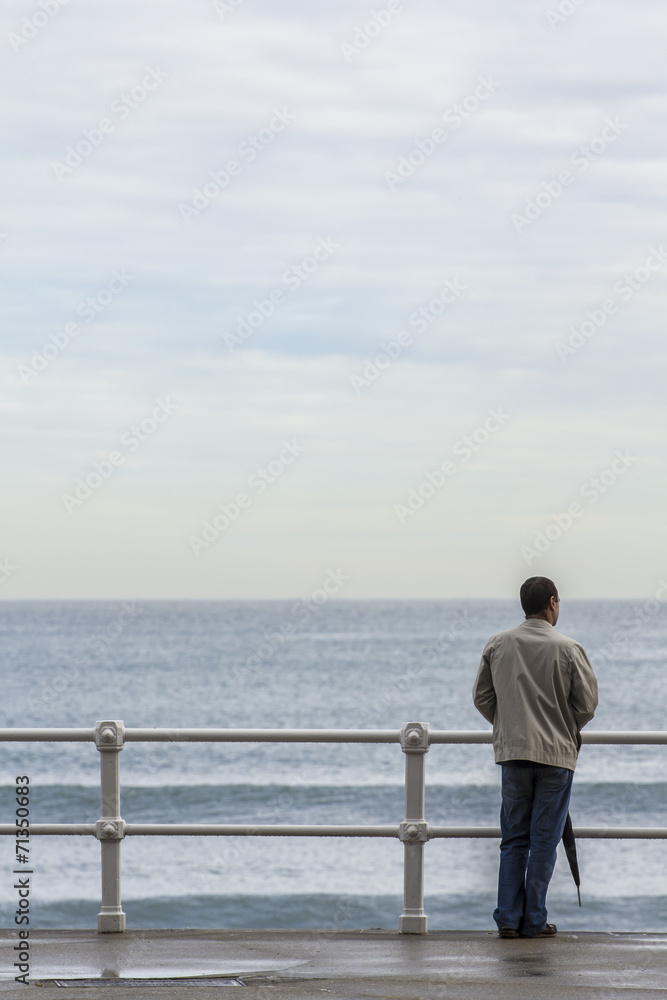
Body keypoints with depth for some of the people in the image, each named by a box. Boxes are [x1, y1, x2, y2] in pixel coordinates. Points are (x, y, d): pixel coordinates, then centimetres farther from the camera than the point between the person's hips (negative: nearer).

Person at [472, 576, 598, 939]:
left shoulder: (497, 645, 2)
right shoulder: (568, 649, -8)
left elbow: (481, 697, 8)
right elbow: (587, 704, -5)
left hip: (512, 751, 3)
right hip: (557, 753, -3)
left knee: (513, 840, 10)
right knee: (544, 840, 3)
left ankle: (508, 918, 7)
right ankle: (534, 920, 4)